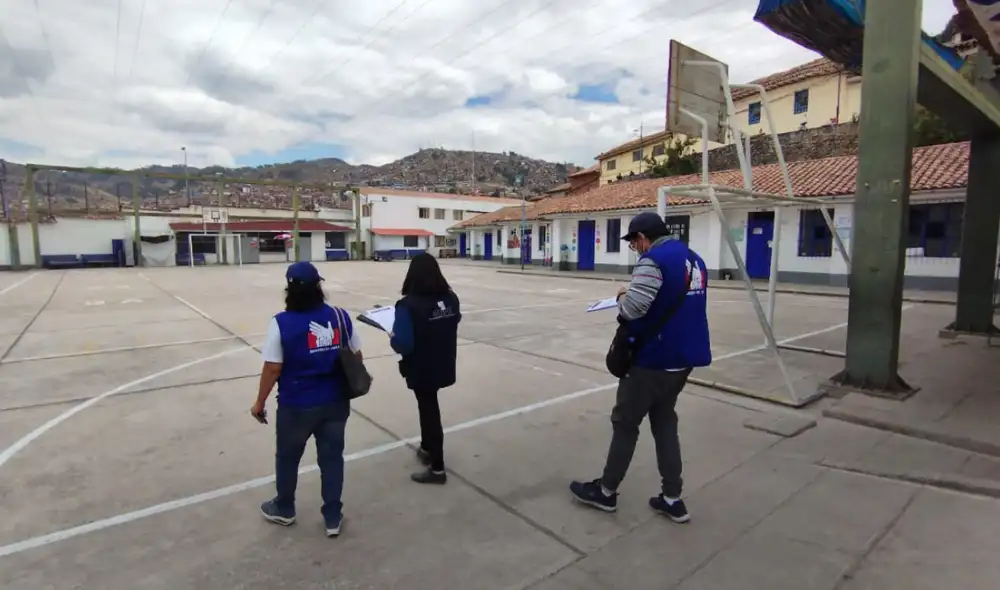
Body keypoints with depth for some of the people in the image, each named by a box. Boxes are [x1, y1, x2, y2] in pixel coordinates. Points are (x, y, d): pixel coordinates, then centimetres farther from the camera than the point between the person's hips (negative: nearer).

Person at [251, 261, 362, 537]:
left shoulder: (281, 323, -17)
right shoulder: (340, 316, -7)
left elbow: (272, 369, -13)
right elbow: (356, 357, 0)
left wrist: (259, 403, 1)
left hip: (297, 407, -2)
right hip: (336, 403, 3)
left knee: (287, 457, 22)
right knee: (332, 457, 16)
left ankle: (284, 509, 45)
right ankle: (333, 518, 29)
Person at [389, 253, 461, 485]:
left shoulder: (409, 304, -24)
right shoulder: (450, 298, -6)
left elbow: (402, 344, -26)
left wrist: (392, 337, -6)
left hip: (421, 369, -6)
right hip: (443, 365, 6)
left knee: (429, 410, 8)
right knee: (428, 406, 26)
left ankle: (437, 468, 21)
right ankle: (427, 448, 45)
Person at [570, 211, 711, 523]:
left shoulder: (654, 259, -18)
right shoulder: (695, 260, 11)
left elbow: (632, 308, -27)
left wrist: (623, 299, -4)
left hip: (653, 359, -8)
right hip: (684, 357, 9)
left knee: (625, 423, 7)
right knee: (664, 421, 19)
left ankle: (606, 491, 24)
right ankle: (672, 499, 24)